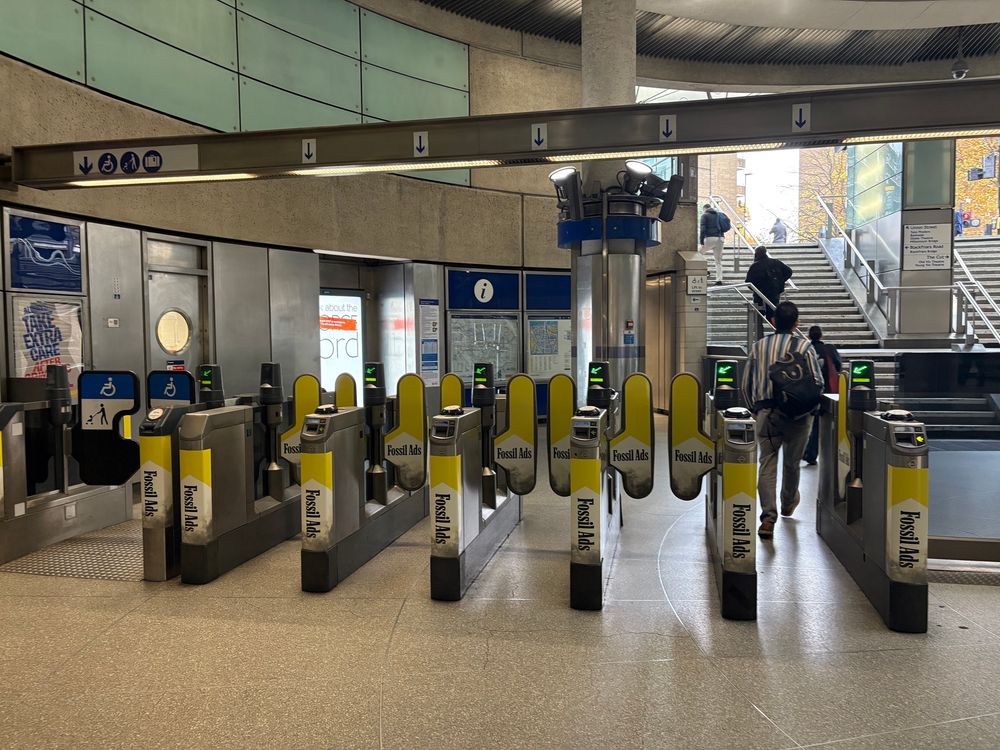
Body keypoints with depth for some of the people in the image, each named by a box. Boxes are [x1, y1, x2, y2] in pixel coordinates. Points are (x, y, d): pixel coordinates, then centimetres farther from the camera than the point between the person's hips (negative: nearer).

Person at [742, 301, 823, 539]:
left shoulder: (758, 346, 6)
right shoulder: (804, 346, -2)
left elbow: (746, 384, 7)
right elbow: (817, 382, -5)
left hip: (766, 411, 1)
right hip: (797, 413, -1)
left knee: (767, 463, 0)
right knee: (792, 462, 18)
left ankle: (768, 517, -11)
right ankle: (788, 503, 40)